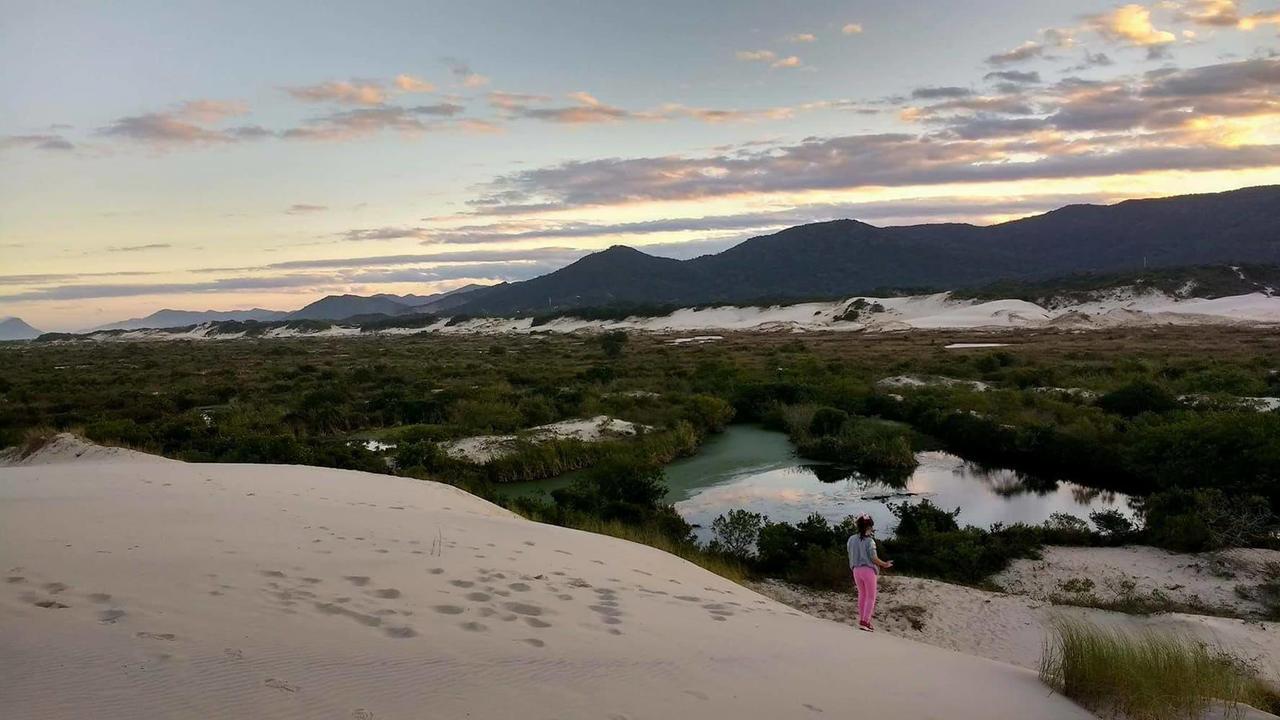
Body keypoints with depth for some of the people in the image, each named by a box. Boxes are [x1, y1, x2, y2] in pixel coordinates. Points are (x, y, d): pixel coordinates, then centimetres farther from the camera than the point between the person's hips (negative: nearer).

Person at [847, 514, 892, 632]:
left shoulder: (852, 539, 3)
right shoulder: (869, 541, -13)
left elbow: (851, 557, 8)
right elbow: (873, 558, -13)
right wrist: (885, 564, 3)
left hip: (856, 570, 5)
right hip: (868, 570, -5)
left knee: (862, 595, 19)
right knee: (871, 597, 3)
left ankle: (862, 620, 20)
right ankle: (865, 621, -5)